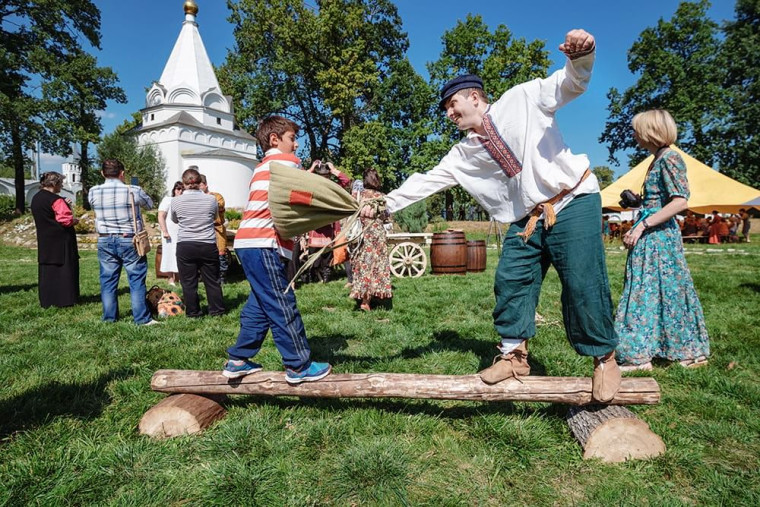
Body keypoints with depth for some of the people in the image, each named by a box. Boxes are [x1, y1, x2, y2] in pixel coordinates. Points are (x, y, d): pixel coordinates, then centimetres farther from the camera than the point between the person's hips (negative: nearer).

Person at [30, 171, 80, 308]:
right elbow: (66, 220, -22)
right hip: (61, 241, -8)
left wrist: (64, 205, 10)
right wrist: (75, 220, -2)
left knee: (46, 271, 12)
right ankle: (64, 300, 2)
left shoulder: (35, 199, 11)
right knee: (64, 270, 0)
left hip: (44, 241, 8)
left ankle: (46, 301, 17)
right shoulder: (56, 200, -16)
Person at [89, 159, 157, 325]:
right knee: (136, 280, 2)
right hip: (129, 240, -3)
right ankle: (142, 318, 5)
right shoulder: (133, 191, -12)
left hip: (105, 241, 3)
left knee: (108, 280, 12)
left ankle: (109, 317, 20)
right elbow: (150, 204, 7)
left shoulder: (93, 192, -2)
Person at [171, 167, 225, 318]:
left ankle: (193, 312, 17)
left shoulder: (176, 201, -3)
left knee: (188, 282, 9)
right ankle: (217, 310, 19)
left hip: (185, 246, 0)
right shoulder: (211, 199, -4)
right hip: (208, 245, 1)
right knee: (212, 280, 11)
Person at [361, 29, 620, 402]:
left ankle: (604, 358, 9)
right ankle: (513, 353, 14)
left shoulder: (522, 99, 0)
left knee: (584, 283, -10)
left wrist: (580, 57, -23)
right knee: (510, 281, -2)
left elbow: (570, 84, 0)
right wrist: (386, 203, 2)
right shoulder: (464, 153, 10)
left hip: (573, 203, -5)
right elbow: (427, 180, 8)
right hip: (526, 219, 5)